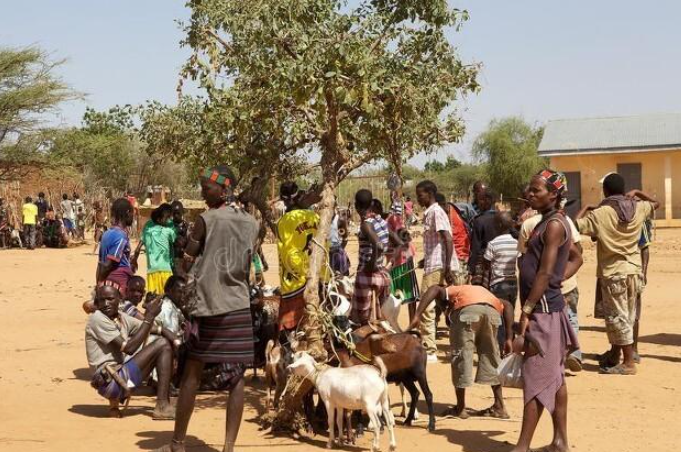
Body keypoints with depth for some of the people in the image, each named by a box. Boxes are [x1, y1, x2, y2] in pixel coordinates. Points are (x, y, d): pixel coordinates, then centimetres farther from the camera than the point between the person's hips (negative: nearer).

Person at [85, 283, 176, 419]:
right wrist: (149, 317, -19)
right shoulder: (97, 319, -13)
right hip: (110, 381, -8)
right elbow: (129, 349, -20)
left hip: (121, 375, 8)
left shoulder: (122, 318, 12)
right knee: (162, 345, -10)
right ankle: (162, 406, -11)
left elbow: (159, 330, 11)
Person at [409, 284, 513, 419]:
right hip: (492, 311, 4)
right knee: (490, 357, 21)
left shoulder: (448, 292, 32)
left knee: (460, 356, 11)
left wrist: (416, 317, -1)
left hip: (467, 310, -4)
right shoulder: (480, 289, 42)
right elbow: (507, 305, 26)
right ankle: (499, 406, 23)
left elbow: (435, 289, 7)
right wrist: (509, 338, 23)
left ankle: (460, 407, 17)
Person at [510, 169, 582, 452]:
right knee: (554, 378, 13)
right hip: (548, 307, 10)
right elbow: (576, 259, 25)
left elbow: (545, 272, -20)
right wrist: (560, 280, 12)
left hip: (543, 308, -10)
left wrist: (526, 311, -20)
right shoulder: (549, 222, 15)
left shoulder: (554, 224, -14)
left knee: (536, 378, -7)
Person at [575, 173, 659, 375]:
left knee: (617, 317, 0)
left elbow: (576, 226, -15)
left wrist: (585, 209, 0)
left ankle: (629, 363, 0)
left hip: (613, 272, -6)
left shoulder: (599, 214, -15)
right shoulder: (638, 208, 1)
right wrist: (637, 193, 21)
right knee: (627, 316, 16)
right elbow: (656, 203, 19)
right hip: (634, 269, 6)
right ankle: (614, 355, 28)